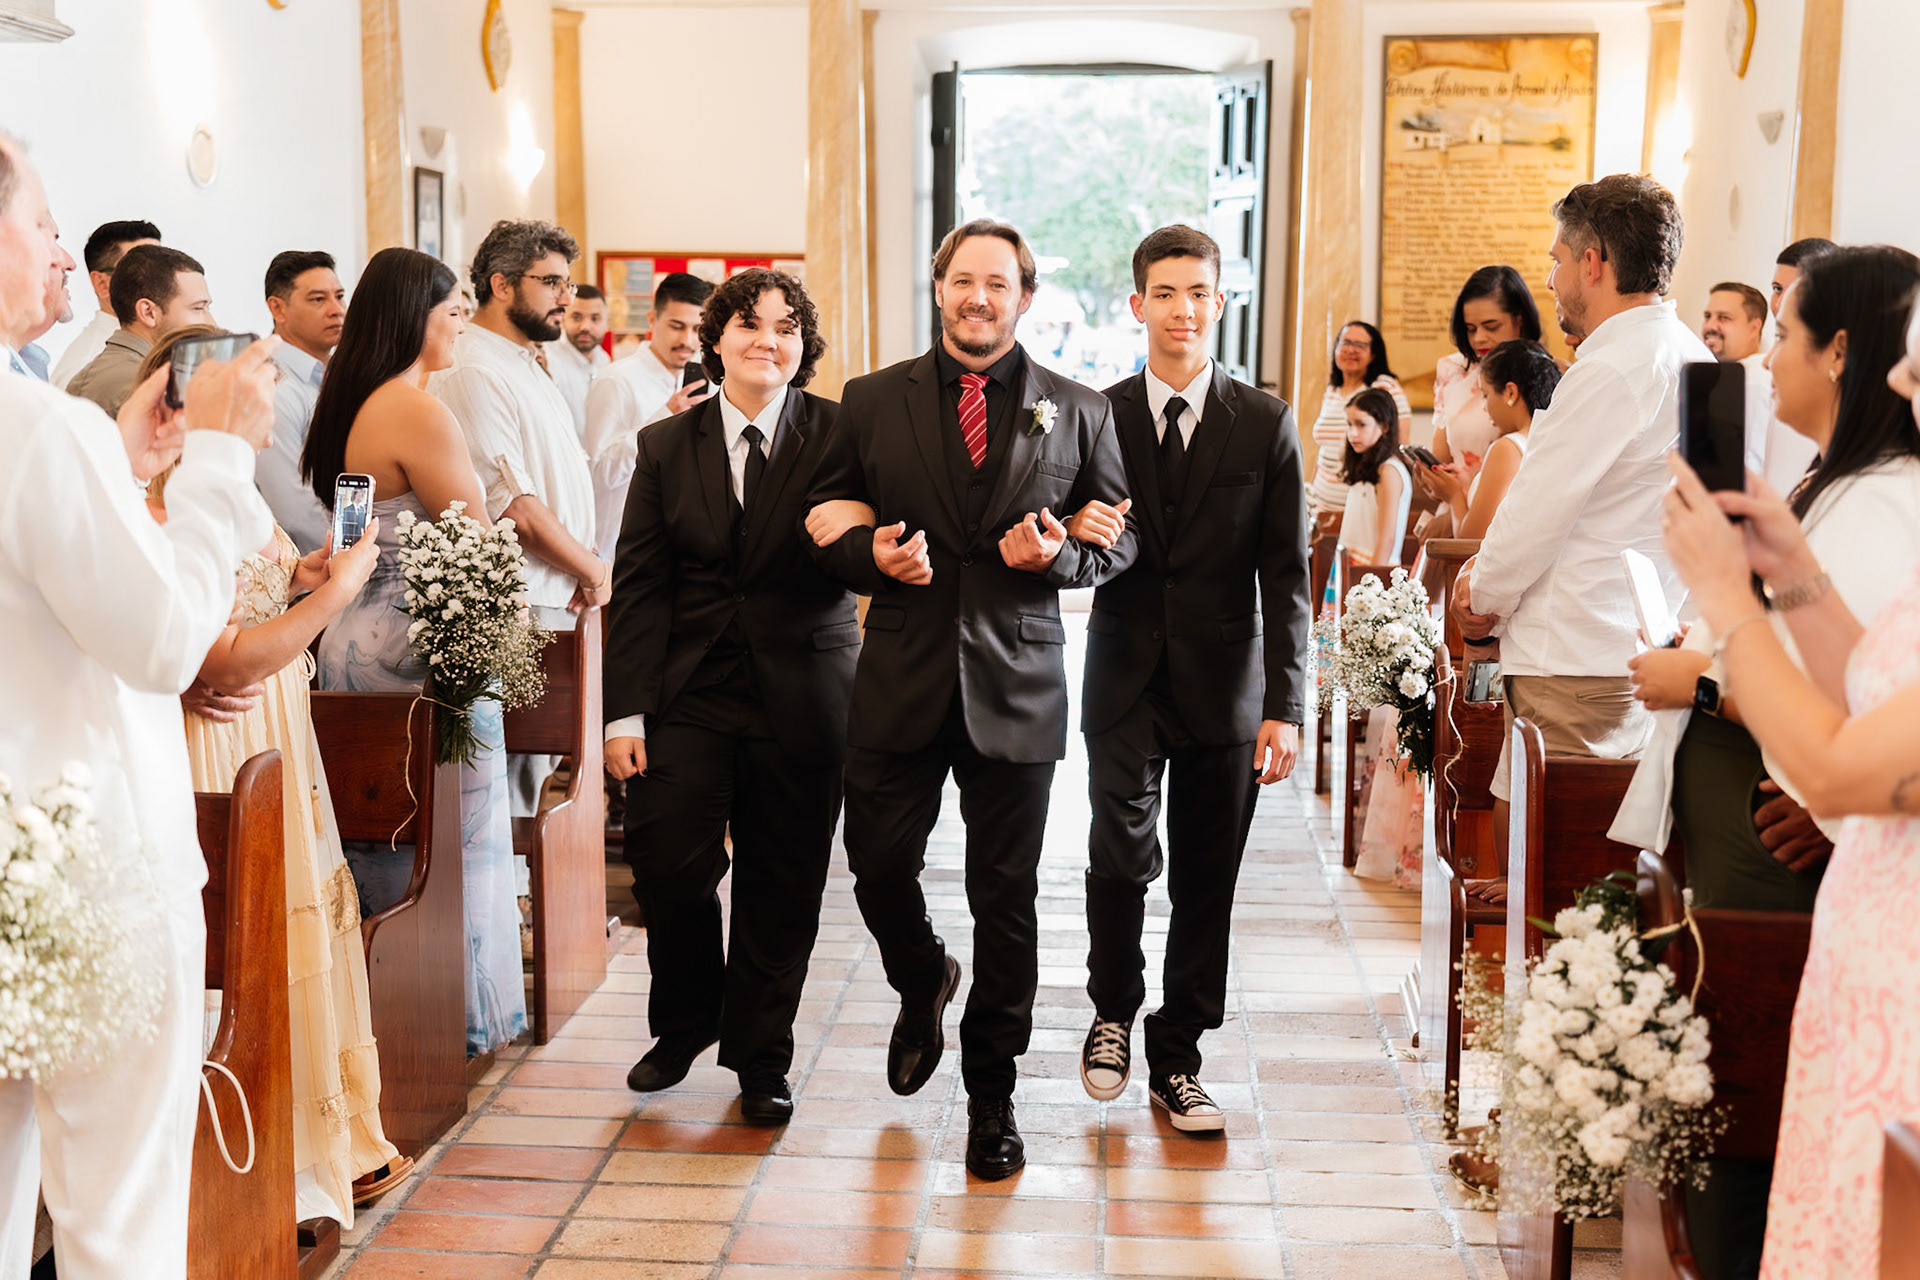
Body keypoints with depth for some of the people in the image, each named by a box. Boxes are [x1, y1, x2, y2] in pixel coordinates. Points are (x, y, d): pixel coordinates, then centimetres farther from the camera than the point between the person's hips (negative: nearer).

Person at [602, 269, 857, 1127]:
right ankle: (685, 1022, 21)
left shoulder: (842, 436, 1)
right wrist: (626, 712, -4)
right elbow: (638, 588, 3)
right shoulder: (665, 447, 6)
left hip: (800, 697, -1)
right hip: (688, 693, 1)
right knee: (667, 862, -7)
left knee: (781, 886, 5)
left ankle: (761, 1058, 24)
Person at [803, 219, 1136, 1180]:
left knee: (1006, 899, 5)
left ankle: (992, 1094, 22)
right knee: (878, 871, 6)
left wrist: (1060, 555, -12)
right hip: (900, 682, 1)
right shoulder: (871, 403, 6)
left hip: (1017, 689, -1)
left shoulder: (1079, 413, 4)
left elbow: (1120, 539, 8)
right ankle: (923, 988, 42)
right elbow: (826, 525, 10)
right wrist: (868, 554, -11)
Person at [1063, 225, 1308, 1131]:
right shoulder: (1096, 417, 4)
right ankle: (1114, 1012, 13)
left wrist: (1285, 706, -8)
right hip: (1126, 681, 0)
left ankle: (1177, 1059, 22)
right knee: (1121, 853, -15)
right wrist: (1077, 534, -17)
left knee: (1205, 883, 6)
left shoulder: (1266, 425, 2)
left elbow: (1285, 576, -1)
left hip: (1223, 686, 0)